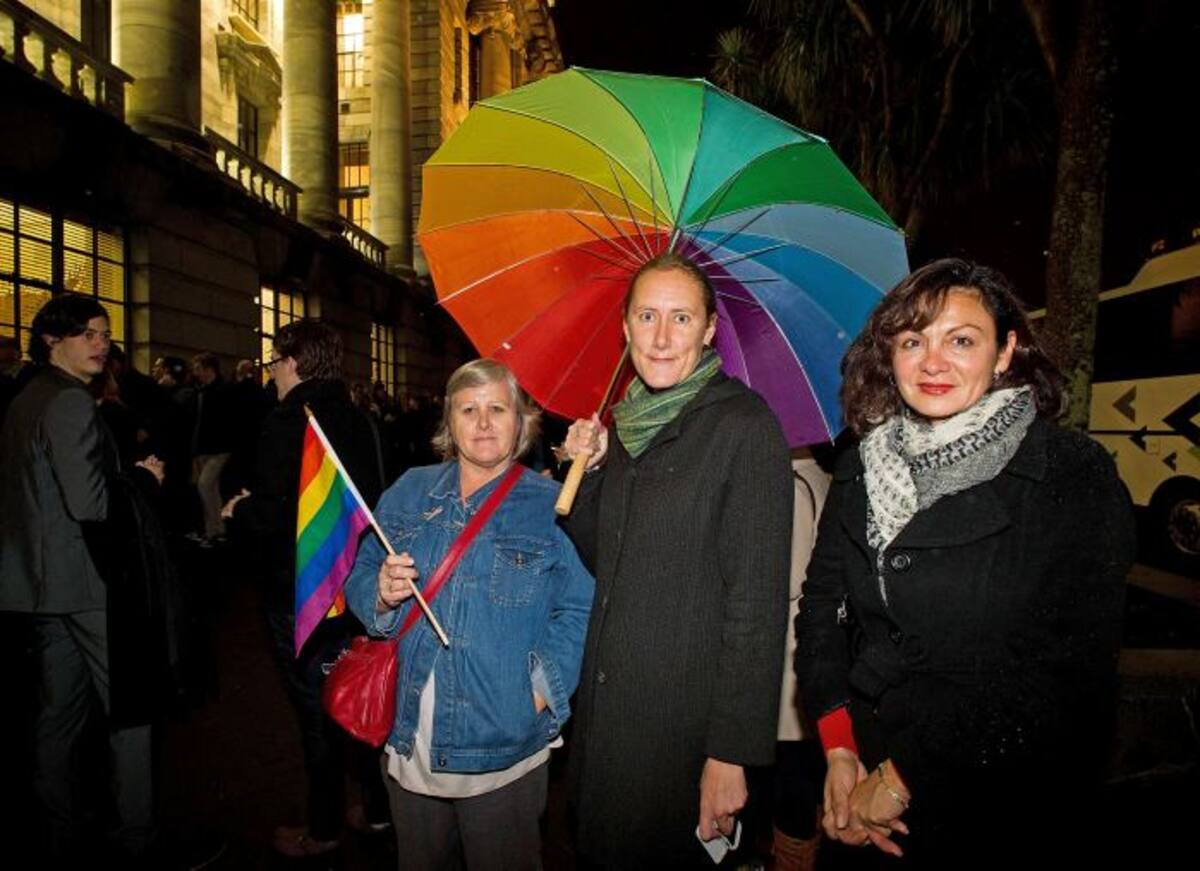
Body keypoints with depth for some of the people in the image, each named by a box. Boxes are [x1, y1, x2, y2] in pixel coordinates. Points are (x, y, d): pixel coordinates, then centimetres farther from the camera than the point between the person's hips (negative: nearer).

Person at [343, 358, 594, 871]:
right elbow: (360, 581, 9)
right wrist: (382, 594, -12)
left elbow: (578, 613, -11)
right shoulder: (409, 492, 7)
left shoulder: (553, 506, -5)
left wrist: (537, 694, -20)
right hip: (409, 740, 4)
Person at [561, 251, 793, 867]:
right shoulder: (627, 424, 6)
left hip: (685, 722, -6)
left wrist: (733, 752, -19)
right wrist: (587, 469, -2)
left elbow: (757, 600, -17)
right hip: (605, 709, 7)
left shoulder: (743, 424, -14)